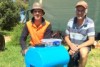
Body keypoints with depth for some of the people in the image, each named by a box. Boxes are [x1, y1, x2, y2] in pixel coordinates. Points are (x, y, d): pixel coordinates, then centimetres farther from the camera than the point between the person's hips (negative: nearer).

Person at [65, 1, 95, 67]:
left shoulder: (90, 23, -18)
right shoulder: (71, 21, -7)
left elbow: (91, 41, -17)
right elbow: (66, 37, 0)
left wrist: (78, 47, -25)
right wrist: (71, 45, -20)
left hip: (84, 46, -3)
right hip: (72, 47, 4)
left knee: (83, 53, -36)